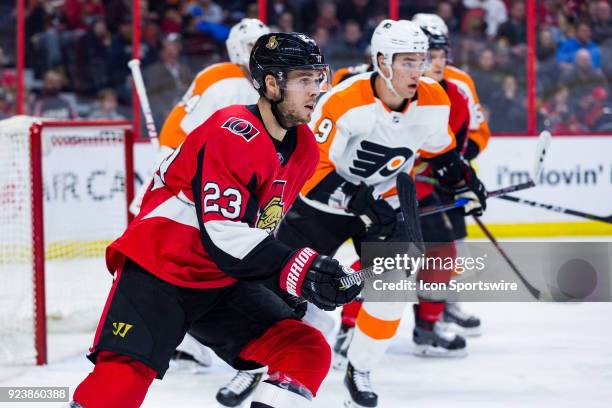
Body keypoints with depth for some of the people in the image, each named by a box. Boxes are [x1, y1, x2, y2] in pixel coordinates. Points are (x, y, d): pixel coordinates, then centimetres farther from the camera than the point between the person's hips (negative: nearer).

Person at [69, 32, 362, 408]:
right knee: (126, 375, -22)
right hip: (160, 270, -8)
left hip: (224, 283, 8)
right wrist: (297, 269, -34)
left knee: (308, 352, -6)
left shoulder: (304, 148, 4)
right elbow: (223, 235, -29)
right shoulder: (231, 136, -22)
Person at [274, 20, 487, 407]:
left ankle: (360, 371, 7)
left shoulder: (433, 101, -12)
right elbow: (311, 166, -26)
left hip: (382, 202, 4)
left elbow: (438, 146, 11)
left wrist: (465, 179, 6)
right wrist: (356, 202, -33)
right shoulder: (344, 102, -29)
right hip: (324, 200, -4)